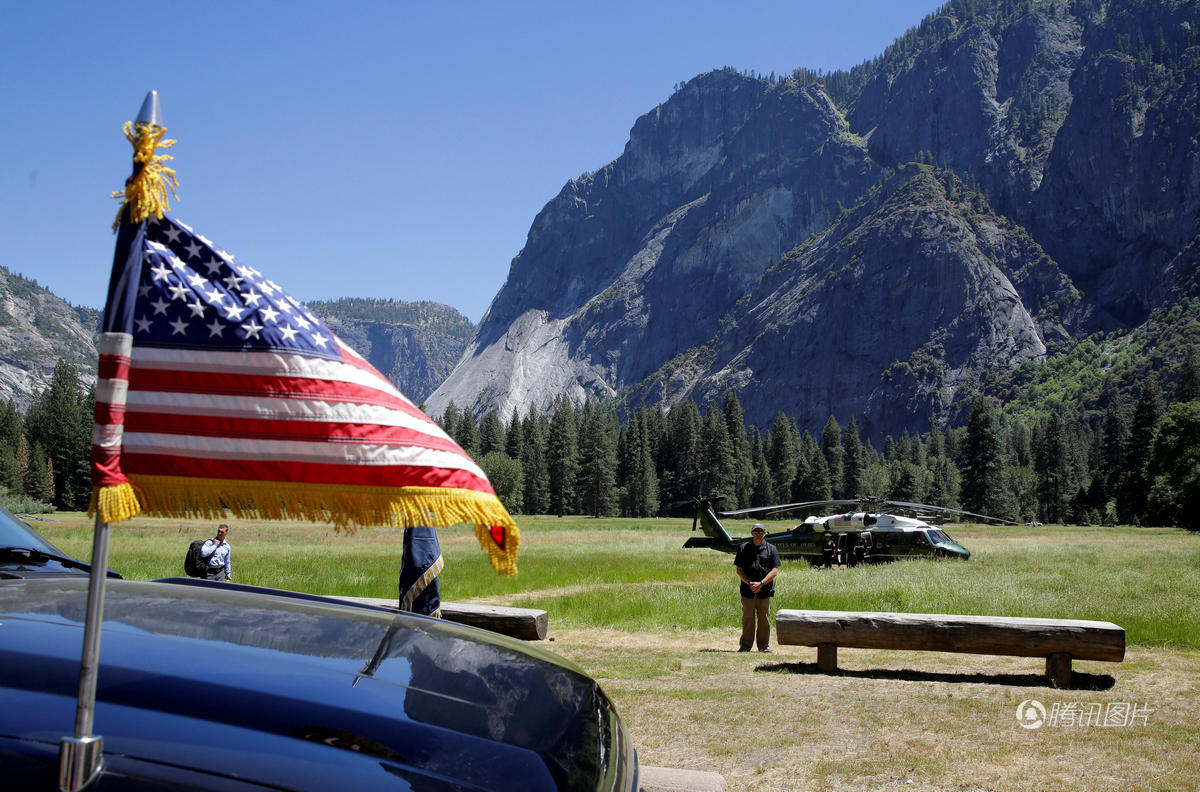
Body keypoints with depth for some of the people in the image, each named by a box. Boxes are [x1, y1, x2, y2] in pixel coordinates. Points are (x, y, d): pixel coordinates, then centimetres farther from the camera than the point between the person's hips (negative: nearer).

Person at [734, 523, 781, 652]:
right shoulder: (744, 548, 7)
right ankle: (745, 645, 10)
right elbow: (739, 570, 5)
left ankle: (764, 646, 14)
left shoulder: (771, 549, 6)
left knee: (764, 620, 4)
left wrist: (761, 583, -11)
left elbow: (775, 570, 0)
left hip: (765, 590, 0)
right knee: (747, 618, 2)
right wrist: (749, 583, -8)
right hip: (747, 590, 0)